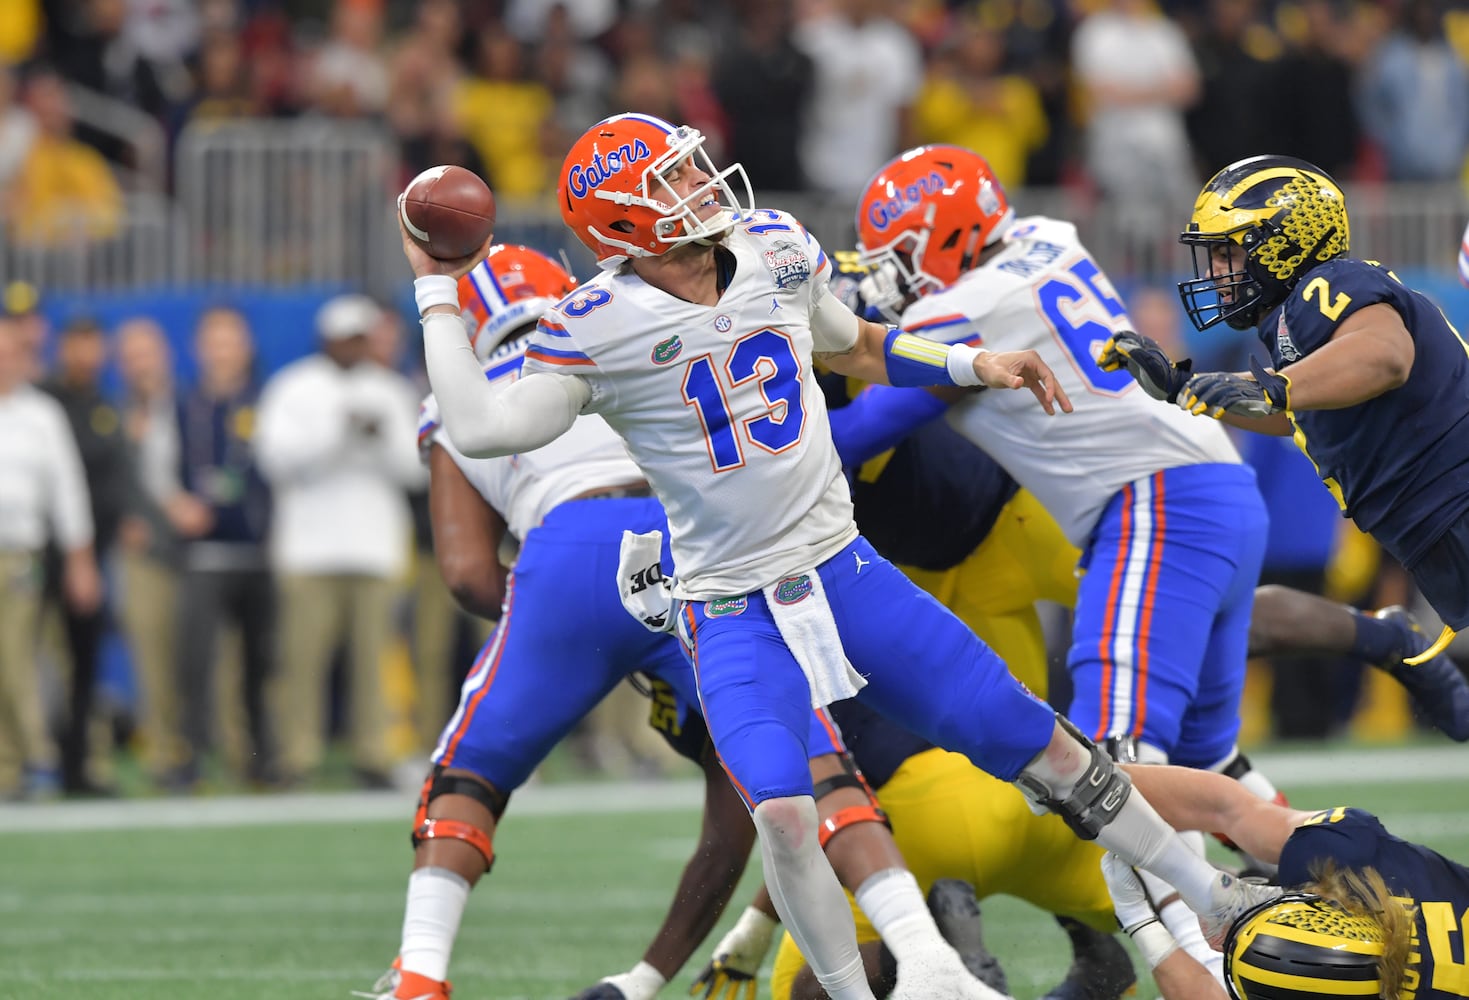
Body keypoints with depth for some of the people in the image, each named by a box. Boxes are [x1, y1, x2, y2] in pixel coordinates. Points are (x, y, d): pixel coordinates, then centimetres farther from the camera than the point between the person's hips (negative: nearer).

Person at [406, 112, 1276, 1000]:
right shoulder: (599, 330, -16)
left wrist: (976, 366, 9)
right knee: (784, 815, -26)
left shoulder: (776, 251, 0)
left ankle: (1213, 899, 19)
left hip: (844, 568, 4)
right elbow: (482, 428, -26)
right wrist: (439, 294, -20)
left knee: (1037, 743, 5)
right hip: (734, 612, -4)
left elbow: (853, 346, 20)